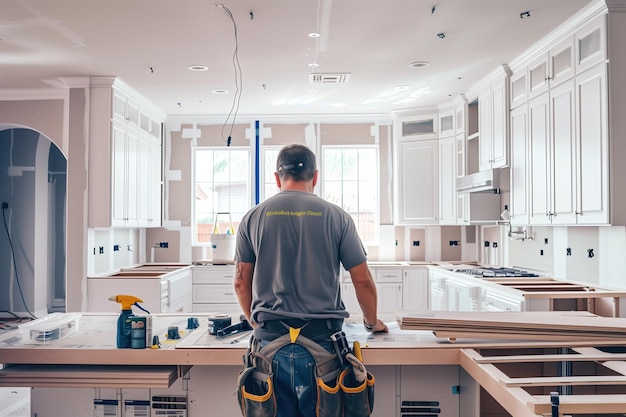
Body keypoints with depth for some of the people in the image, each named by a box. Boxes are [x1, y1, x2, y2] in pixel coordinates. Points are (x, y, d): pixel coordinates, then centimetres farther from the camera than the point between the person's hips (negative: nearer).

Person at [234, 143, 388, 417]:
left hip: (271, 339, 1)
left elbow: (241, 282, 9)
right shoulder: (336, 217, 0)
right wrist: (372, 322, 20)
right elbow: (363, 280, 3)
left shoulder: (253, 218, 4)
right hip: (322, 341, -1)